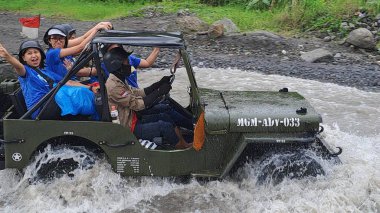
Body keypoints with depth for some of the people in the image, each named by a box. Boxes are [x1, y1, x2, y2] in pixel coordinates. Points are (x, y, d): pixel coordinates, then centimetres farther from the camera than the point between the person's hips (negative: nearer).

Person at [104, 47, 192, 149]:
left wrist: (160, 83, -2)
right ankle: (183, 149, 5)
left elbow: (139, 93, 8)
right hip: (129, 129, -10)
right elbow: (138, 104, -26)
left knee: (164, 116, 11)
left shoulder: (117, 81, 9)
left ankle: (184, 143, 13)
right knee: (165, 126, -13)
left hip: (132, 121, 10)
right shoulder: (114, 86, -25)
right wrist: (160, 92, -19)